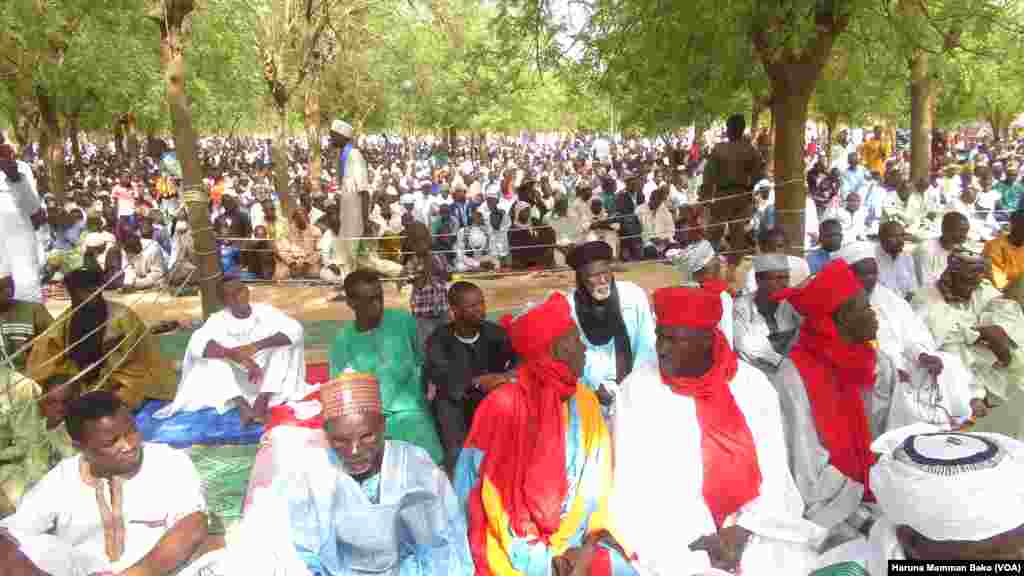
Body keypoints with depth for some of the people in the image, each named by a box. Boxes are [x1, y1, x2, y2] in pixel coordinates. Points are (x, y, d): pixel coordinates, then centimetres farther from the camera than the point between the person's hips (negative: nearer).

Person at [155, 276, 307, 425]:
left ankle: (262, 401, -31)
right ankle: (242, 404, -36)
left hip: (268, 377, 0)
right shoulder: (218, 320, -10)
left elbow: (295, 329, -23)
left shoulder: (264, 311, -9)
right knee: (212, 354, -22)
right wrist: (235, 355, -43)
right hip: (237, 380, 0)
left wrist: (257, 345, -34)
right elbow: (196, 344, -29)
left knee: (283, 344, -23)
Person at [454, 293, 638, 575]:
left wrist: (591, 544, -9)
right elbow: (497, 499, -10)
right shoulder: (503, 406, -13)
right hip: (519, 552, -4)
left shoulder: (585, 402, 3)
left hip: (578, 544, 5)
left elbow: (596, 484, 5)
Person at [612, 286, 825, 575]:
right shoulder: (637, 389, -7)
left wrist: (741, 530, -12)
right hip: (677, 539, -2)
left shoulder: (753, 384, -1)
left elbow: (774, 471, 1)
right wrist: (700, 540, -13)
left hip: (752, 528, 3)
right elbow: (637, 485, -8)